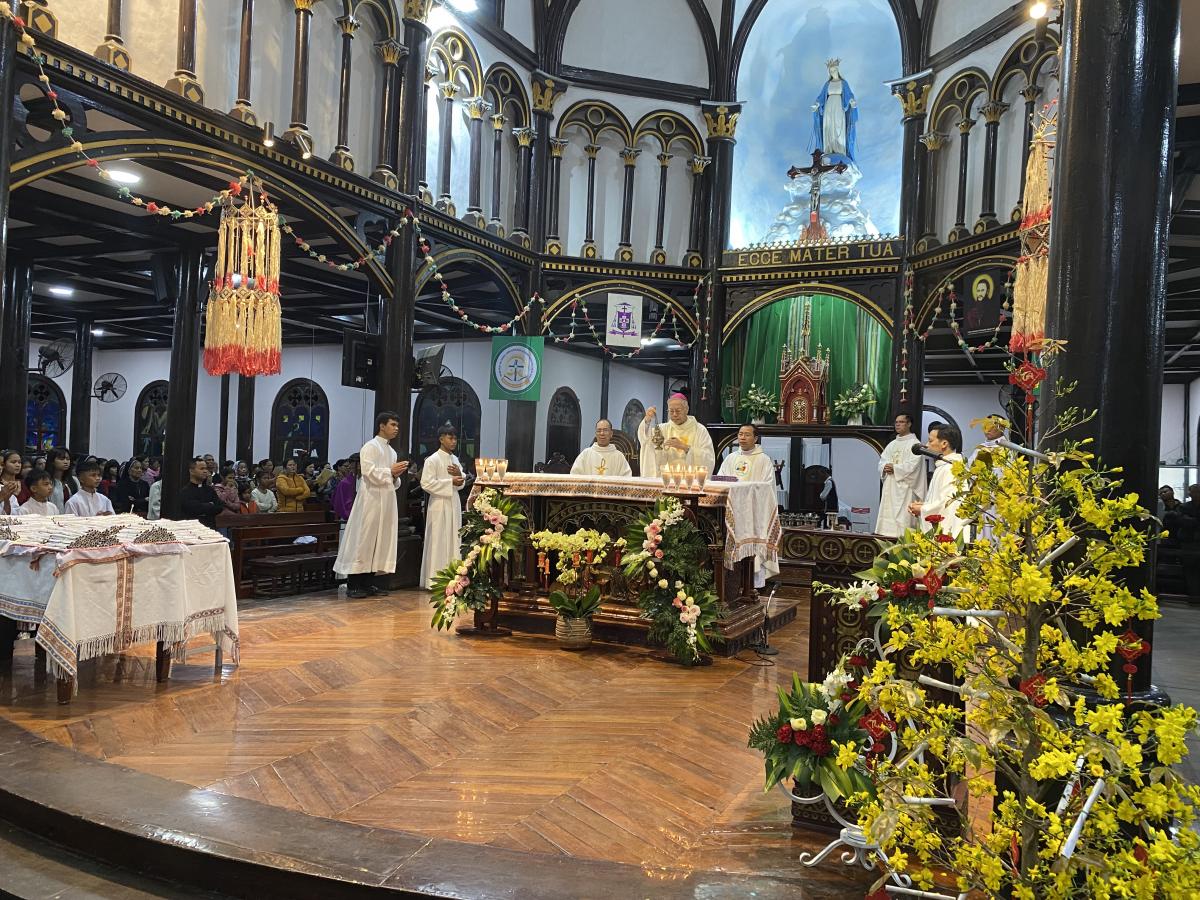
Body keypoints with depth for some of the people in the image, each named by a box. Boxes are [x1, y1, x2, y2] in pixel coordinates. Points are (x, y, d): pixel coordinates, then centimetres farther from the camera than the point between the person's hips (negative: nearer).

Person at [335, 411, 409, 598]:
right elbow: (369, 473, -18)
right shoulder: (370, 447, -7)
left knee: (381, 539, 7)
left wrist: (396, 476, 1)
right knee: (364, 539, -7)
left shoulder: (391, 451, 18)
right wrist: (391, 471, -12)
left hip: (387, 500, 8)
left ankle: (369, 581, 12)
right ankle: (353, 584, -4)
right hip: (371, 500, -8)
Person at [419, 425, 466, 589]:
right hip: (439, 504, -7)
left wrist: (459, 475, -4)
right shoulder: (432, 460, -7)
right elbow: (426, 483, -14)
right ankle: (435, 580, 0)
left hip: (454, 503, 7)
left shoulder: (455, 460, 13)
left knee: (453, 540, 7)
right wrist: (450, 482, -17)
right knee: (438, 542, -5)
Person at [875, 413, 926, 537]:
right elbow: (882, 461, 13)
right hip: (889, 487, 7)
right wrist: (885, 467, -8)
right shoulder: (892, 444, 19)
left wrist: (894, 468, -15)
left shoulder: (914, 444, -4)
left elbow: (912, 466, -15)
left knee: (902, 516, -11)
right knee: (888, 513, 5)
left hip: (904, 487, -7)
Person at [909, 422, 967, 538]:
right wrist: (923, 504, 7)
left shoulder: (951, 469, -15)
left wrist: (922, 509, -8)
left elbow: (948, 503, -22)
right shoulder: (942, 466, 18)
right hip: (937, 530, 10)